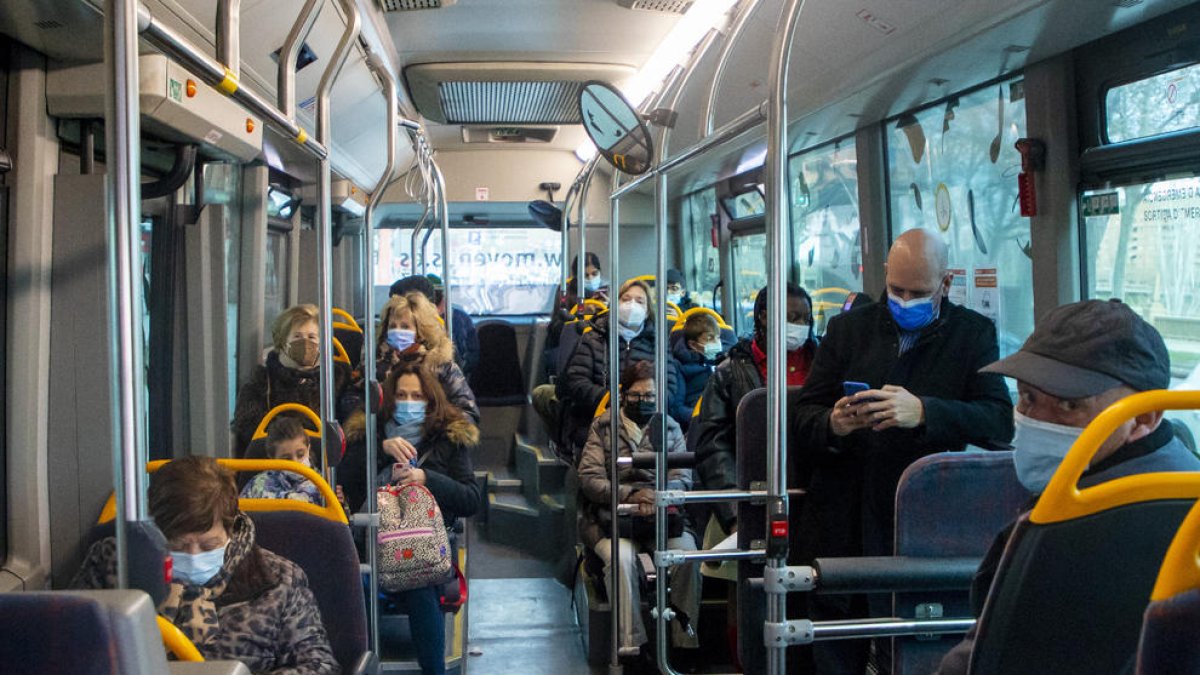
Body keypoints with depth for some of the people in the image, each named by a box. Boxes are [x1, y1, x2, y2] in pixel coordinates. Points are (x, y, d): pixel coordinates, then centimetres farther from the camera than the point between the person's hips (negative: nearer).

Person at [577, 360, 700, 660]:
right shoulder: (603, 426, 10)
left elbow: (683, 478, 5)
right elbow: (589, 478, -1)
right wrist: (632, 495, -16)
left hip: (663, 515, 2)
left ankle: (687, 642, -17)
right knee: (621, 556, -33)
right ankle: (629, 644, -28)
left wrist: (655, 495, -17)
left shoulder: (670, 427, 15)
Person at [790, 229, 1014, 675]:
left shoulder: (974, 334, 3)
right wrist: (832, 425, -16)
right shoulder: (848, 328, 9)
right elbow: (801, 418, 7)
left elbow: (1000, 423, -10)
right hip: (841, 532, 2)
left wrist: (924, 412, -26)